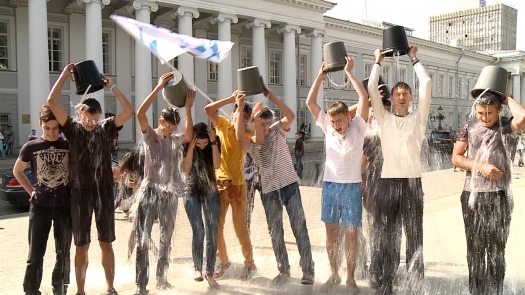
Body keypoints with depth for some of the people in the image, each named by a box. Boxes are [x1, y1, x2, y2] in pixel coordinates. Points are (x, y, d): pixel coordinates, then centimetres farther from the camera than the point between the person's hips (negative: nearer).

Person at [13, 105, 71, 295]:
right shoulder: (31, 147, -1)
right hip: (39, 206, -1)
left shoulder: (69, 146, 0)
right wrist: (30, 190, 3)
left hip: (64, 206, 1)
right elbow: (17, 171, 14)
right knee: (35, 254, 4)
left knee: (63, 253, 10)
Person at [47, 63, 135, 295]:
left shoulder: (106, 128, 2)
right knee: (81, 245, 7)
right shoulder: (72, 129, -1)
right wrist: (65, 75, -9)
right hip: (80, 191, -1)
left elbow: (129, 111, -10)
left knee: (106, 242, 10)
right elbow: (52, 102, -10)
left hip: (104, 190, 1)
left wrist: (112, 87, -12)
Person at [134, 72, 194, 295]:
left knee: (166, 239, 11)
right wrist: (159, 87, -21)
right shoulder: (149, 134, 1)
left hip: (170, 193, 4)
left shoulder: (176, 140, 9)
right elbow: (140, 113, -16)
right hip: (149, 190, -3)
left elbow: (190, 136, -13)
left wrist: (188, 108, -20)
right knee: (143, 239, -2)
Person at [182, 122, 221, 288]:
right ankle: (197, 268, 14)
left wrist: (213, 142, -23)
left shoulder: (215, 143, -5)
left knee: (212, 233, -1)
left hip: (210, 192, 1)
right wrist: (191, 146, -23)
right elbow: (186, 169, -17)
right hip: (191, 192, -1)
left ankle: (209, 273, 9)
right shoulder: (187, 145, -8)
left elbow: (217, 165, -17)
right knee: (198, 231, -8)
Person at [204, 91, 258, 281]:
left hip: (237, 185, -3)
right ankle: (223, 261, 28)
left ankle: (250, 264, 16)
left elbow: (239, 135, -26)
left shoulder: (247, 133, -3)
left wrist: (241, 107, -18)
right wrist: (231, 98, -9)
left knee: (240, 228, 1)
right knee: (216, 226, 10)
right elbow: (208, 109, -7)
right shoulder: (222, 124, 6)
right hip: (218, 183, 3)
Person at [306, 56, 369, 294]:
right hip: (329, 186, 3)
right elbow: (310, 102, 0)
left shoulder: (357, 127, -4)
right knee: (331, 233, 10)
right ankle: (334, 275, 24)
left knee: (351, 235, 3)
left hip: (351, 187, -3)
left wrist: (349, 73, -12)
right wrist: (321, 75, -3)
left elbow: (364, 98, -16)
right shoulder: (327, 127, 3)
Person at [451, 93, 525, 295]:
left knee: (496, 250, 2)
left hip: (499, 196, -2)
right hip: (472, 195, 3)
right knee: (474, 249, 11)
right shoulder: (469, 127, 6)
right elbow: (456, 158, 4)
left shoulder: (507, 127, -2)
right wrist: (480, 167, -10)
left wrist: (508, 99, -9)